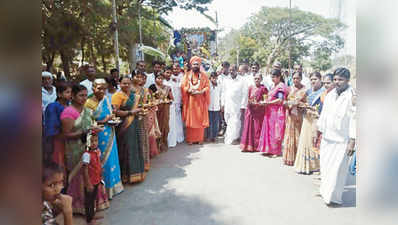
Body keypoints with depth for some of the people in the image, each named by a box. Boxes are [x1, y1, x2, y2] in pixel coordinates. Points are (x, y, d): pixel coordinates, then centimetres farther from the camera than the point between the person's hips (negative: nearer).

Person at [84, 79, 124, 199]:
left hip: (109, 134, 7)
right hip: (99, 136, -6)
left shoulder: (106, 99, 5)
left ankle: (112, 186, 31)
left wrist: (112, 118, -1)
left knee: (111, 158, 15)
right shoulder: (89, 102, -14)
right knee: (103, 161, 2)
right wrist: (103, 121, -20)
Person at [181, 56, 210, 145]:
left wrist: (201, 91, -15)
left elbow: (207, 87, 2)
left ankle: (200, 138, 10)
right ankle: (190, 139, 7)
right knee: (190, 119, 0)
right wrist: (189, 90, -15)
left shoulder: (204, 75, 8)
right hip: (190, 100, 0)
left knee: (200, 119, 1)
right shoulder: (187, 75, 8)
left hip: (200, 101, 0)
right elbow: (183, 86, 3)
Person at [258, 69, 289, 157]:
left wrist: (268, 102, -16)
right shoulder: (274, 86, 16)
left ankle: (276, 151, 9)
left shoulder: (281, 86, -11)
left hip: (277, 112, -8)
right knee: (269, 130, 9)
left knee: (275, 132, -2)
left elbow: (280, 100, -19)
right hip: (270, 112, 8)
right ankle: (269, 150, 18)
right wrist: (265, 102, 8)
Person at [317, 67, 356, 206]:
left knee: (337, 168, -1)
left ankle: (334, 197, 14)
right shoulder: (330, 95, 6)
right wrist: (318, 132, 14)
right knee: (325, 165, 14)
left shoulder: (352, 96, -14)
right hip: (327, 137, 6)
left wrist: (352, 141, -17)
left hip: (342, 140, -6)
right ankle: (325, 191, 32)